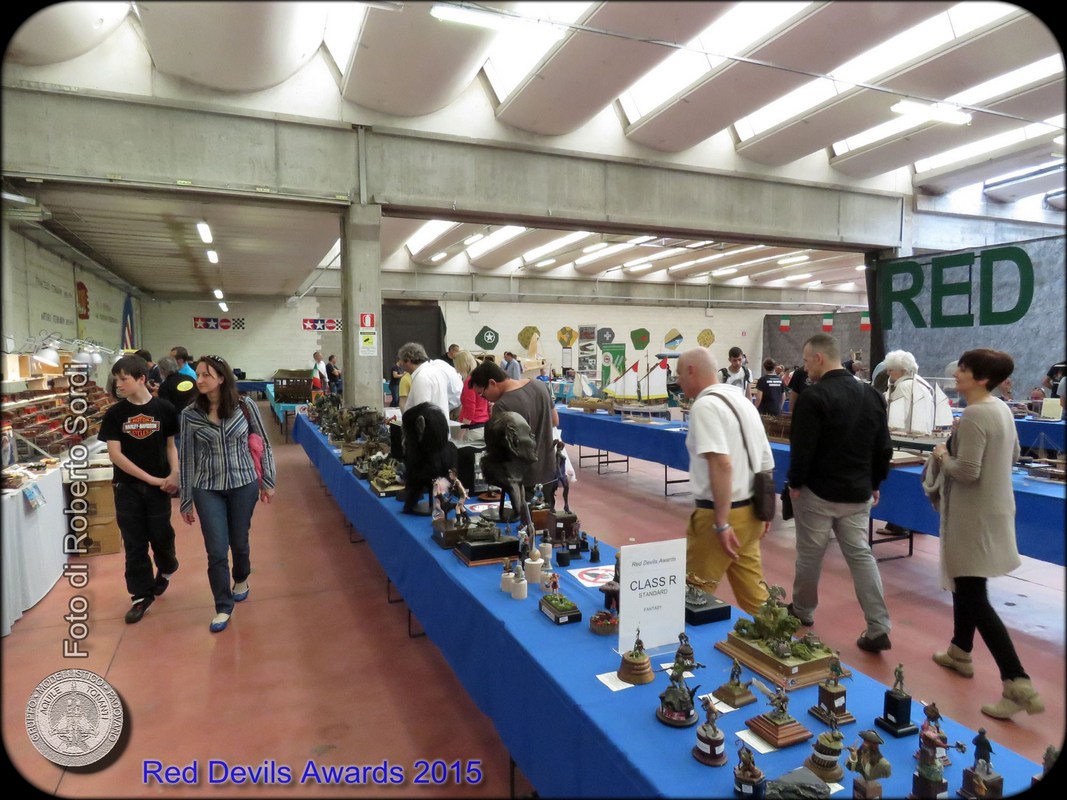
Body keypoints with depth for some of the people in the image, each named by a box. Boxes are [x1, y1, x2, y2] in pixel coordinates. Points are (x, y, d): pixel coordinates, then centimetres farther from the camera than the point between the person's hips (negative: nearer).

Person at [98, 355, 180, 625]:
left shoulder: (164, 409, -5)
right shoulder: (114, 413, -3)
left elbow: (171, 445, 3)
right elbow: (114, 454, -8)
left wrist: (174, 474, -13)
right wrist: (150, 478, -14)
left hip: (158, 487, -1)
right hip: (127, 487, 1)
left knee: (161, 536, 7)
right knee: (134, 543, 7)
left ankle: (166, 568, 39)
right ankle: (142, 594, 21)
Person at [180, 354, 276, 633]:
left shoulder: (245, 406, -8)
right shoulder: (190, 414, -6)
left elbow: (263, 444, 1)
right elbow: (187, 458, -1)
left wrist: (268, 481, 3)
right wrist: (186, 501, 3)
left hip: (243, 485, 0)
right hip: (207, 489, 0)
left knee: (239, 542, 16)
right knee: (216, 551, 0)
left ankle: (241, 580, 47)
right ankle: (223, 607, 20)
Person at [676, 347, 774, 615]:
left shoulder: (705, 405, -14)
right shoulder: (743, 401, 14)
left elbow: (722, 464, -26)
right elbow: (765, 463, 18)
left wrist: (721, 523, -25)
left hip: (720, 513, -9)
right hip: (750, 511, 9)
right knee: (752, 591, 16)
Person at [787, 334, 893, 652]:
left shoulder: (814, 396, -18)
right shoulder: (871, 394, 5)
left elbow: (802, 448, -18)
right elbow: (884, 448, 9)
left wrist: (795, 483, -5)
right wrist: (874, 483, 18)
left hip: (818, 492, -6)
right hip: (858, 493, 6)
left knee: (810, 555, 11)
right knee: (861, 556, 10)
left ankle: (802, 611, 30)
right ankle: (878, 629, 5)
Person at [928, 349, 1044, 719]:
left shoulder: (974, 415, -22)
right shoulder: (1002, 409, 7)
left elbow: (967, 472, -25)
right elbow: (1013, 455, 22)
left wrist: (942, 458, -8)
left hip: (975, 516, -10)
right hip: (994, 509, 10)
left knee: (974, 597, -4)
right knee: (963, 583, 23)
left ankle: (1018, 685, -3)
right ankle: (960, 652, 38)